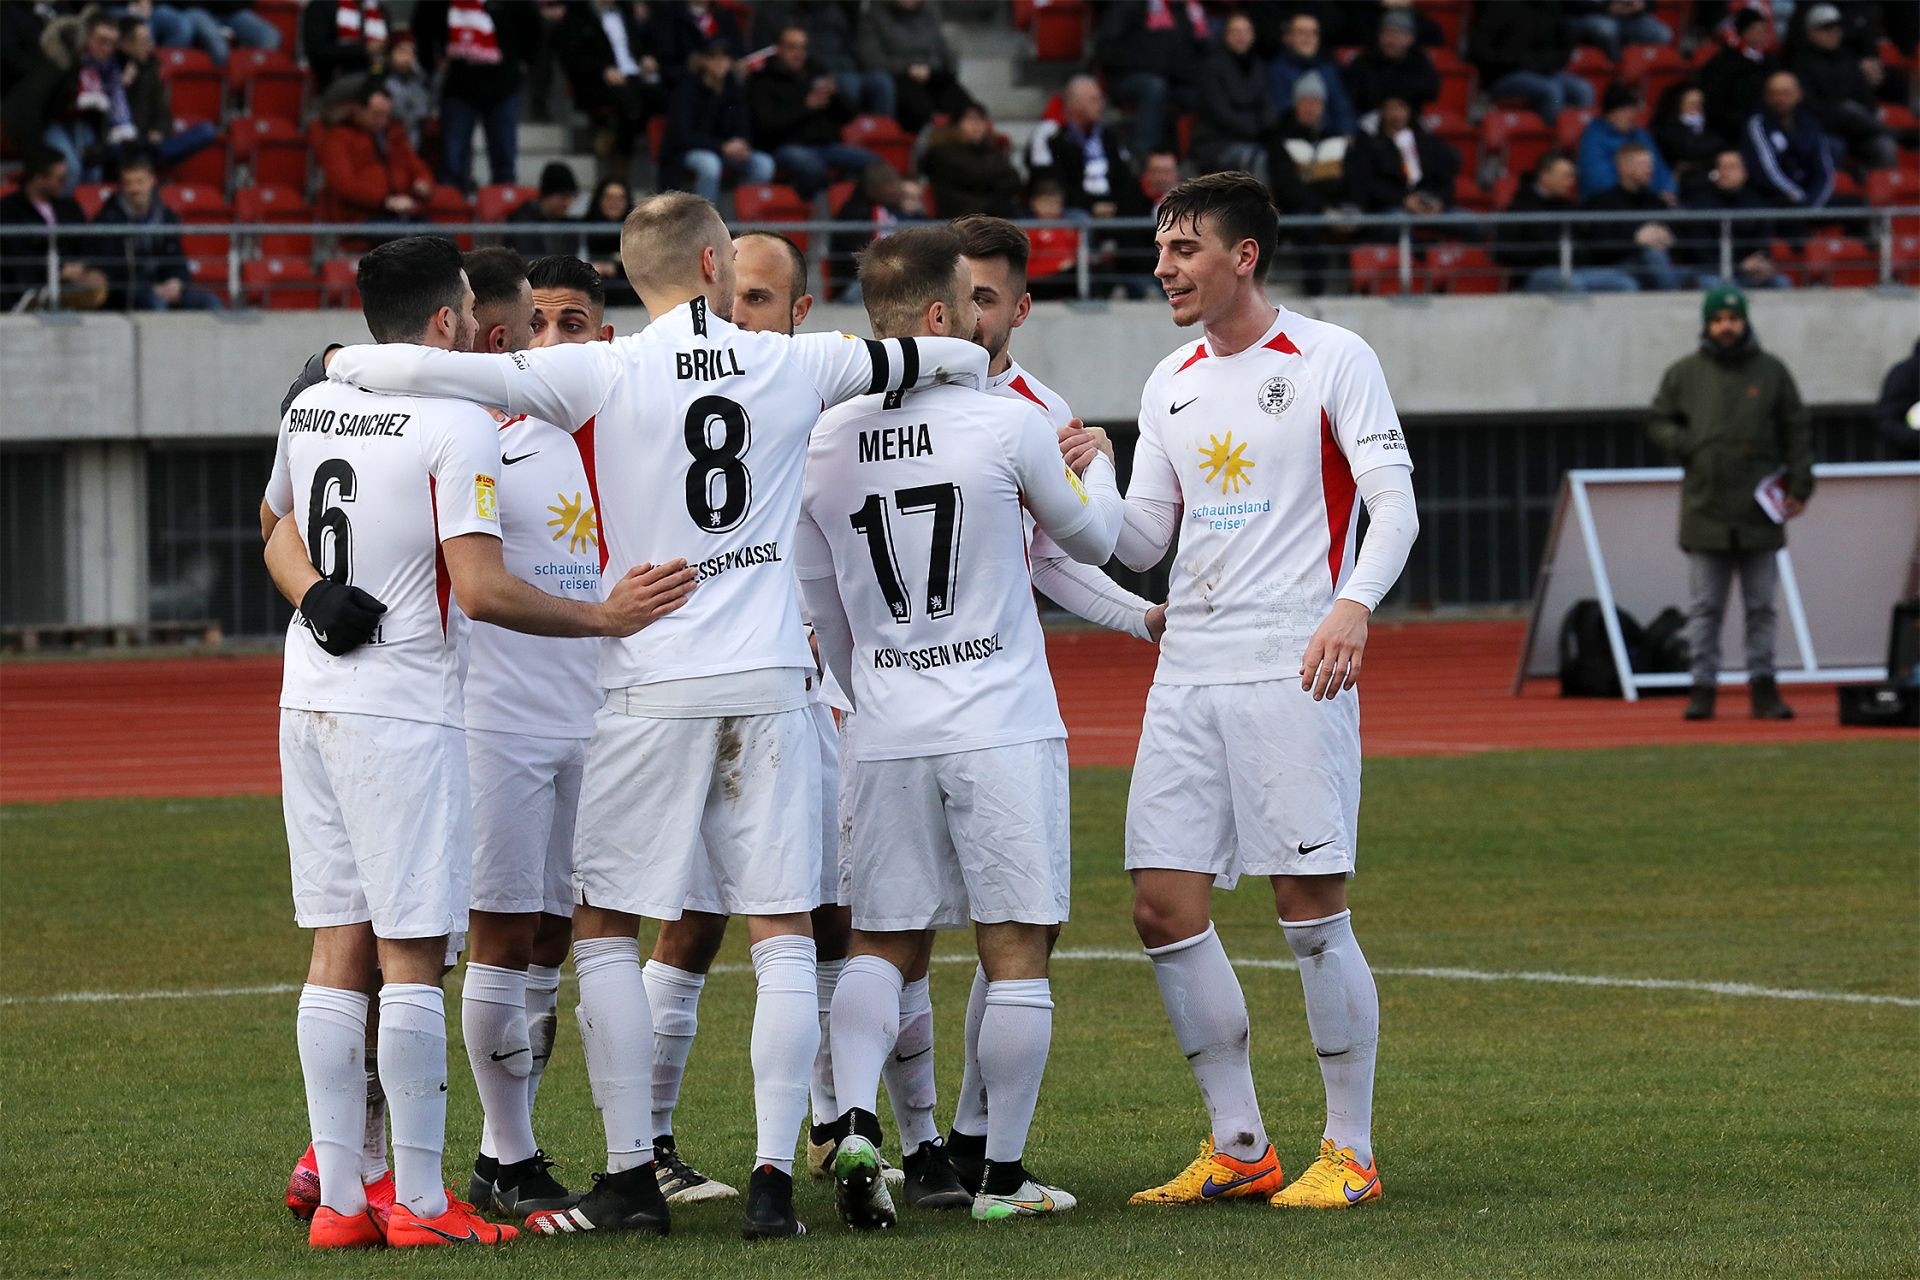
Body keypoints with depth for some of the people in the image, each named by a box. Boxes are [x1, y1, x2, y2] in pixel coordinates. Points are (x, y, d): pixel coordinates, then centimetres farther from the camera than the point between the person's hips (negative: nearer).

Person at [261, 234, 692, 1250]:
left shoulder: (310, 410, 11)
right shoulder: (459, 426, -12)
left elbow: (276, 522, 28)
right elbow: (482, 590, -17)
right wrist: (604, 619, -10)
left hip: (310, 704, 7)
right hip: (401, 713, -7)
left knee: (340, 953, 8)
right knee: (413, 961, -3)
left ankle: (338, 1200, 8)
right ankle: (419, 1205, -2)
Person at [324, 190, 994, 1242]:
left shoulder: (603, 376, -7)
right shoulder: (792, 366, 4)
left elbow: (444, 374, -15)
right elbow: (944, 360, 20)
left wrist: (341, 361, 4)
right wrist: (967, 362, 44)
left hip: (652, 691, -2)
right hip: (770, 684, 2)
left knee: (605, 928, 8)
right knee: (782, 935, 5)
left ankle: (632, 1178, 5)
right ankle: (773, 1181, -1)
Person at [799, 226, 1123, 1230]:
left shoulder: (823, 445, 2)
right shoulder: (1005, 426, -10)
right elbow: (1091, 540, 8)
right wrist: (1097, 470, 30)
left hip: (884, 734, 4)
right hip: (1003, 728, -4)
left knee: (881, 946, 11)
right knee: (1015, 950, 3)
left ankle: (852, 1120, -11)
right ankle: (1004, 1174, 4)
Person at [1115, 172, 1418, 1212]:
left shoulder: (1331, 359, -2)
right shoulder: (1172, 384, 16)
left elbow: (1393, 501, -7)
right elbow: (1144, 540, 17)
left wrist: (1354, 605, -24)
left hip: (1292, 667, -6)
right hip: (1187, 668, 6)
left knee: (1311, 912, -6)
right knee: (1164, 907, 0)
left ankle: (1349, 1152, 4)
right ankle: (1237, 1147, 10)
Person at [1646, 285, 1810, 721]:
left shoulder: (1771, 371, 8)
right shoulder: (1684, 373, 7)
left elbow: (1797, 431, 10)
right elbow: (1658, 422, 12)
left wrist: (1799, 486, 2)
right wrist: (1685, 445, -8)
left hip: (1759, 507, 0)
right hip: (1705, 508, 0)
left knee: (1761, 605, 3)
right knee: (1706, 606, 0)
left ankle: (1762, 685, 8)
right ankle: (1703, 686, 3)